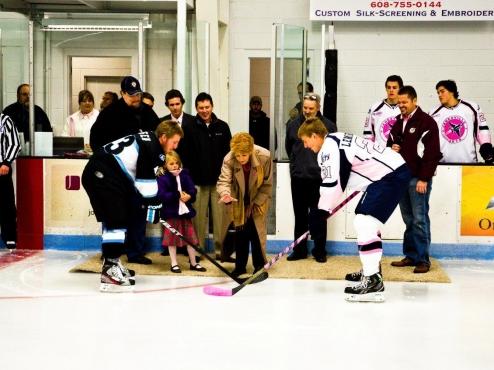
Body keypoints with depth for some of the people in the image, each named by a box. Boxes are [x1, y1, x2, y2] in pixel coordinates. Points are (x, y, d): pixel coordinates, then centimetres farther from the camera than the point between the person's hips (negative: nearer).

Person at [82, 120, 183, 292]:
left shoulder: (149, 141, 17)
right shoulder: (150, 148, -14)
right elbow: (147, 183, -13)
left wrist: (153, 204, 21)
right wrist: (154, 207, -4)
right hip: (102, 175, -11)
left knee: (119, 218, 17)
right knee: (116, 219, -13)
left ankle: (112, 262, 27)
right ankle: (109, 271, -16)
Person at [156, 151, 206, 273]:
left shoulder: (185, 175, 2)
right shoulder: (163, 178, -9)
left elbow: (193, 190, -4)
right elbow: (162, 195, -19)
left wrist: (189, 196, -25)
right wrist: (178, 196, -24)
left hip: (185, 210, 4)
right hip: (171, 212, -4)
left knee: (190, 237, 10)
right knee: (172, 239, 5)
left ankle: (193, 263, 21)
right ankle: (174, 264, 16)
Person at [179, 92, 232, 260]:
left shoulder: (222, 127, 6)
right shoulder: (189, 128, 2)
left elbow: (229, 152, 8)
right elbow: (184, 154, 0)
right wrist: (189, 175, -6)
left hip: (219, 180, 1)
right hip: (198, 181, -1)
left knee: (220, 216, 0)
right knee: (198, 216, 3)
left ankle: (221, 250, 7)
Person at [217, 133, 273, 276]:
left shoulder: (265, 156, -27)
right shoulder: (229, 160, -25)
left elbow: (267, 184, -17)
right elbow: (223, 181, -27)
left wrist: (255, 204, -15)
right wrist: (225, 194, -50)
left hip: (258, 199, -2)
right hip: (239, 200, 2)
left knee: (257, 231, -6)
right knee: (241, 232, 4)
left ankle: (260, 265, 7)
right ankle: (240, 265, 16)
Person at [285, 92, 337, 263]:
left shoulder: (328, 126, -2)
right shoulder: (293, 125, 6)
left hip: (320, 178, -3)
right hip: (298, 178, 3)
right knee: (300, 215, 9)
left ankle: (320, 251, 11)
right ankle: (299, 250, 17)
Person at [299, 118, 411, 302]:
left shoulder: (328, 147, -13)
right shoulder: (336, 141, 18)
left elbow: (331, 184, -17)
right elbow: (340, 180, 25)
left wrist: (320, 214, -11)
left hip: (391, 175, -11)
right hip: (391, 172, 11)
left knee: (364, 222, -18)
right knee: (365, 221, 23)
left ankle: (373, 281, -23)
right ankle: (371, 268, 37)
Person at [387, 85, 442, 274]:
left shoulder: (427, 122, -7)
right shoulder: (398, 122, 15)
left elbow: (433, 153, -12)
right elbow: (390, 142, 27)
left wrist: (423, 179, -16)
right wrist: (392, 147, 2)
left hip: (418, 179, -7)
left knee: (420, 219, -7)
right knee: (408, 219, 11)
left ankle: (422, 259, -2)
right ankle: (410, 256, 17)